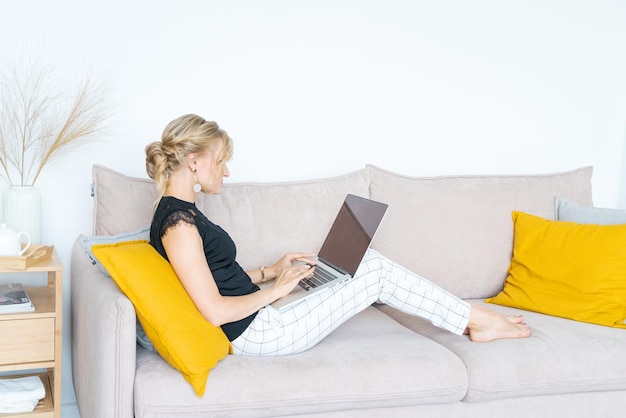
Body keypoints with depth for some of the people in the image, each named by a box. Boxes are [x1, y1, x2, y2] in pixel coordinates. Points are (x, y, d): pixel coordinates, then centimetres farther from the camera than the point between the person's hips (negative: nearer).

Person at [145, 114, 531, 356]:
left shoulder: (181, 213, 10)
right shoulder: (177, 221, -22)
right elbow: (214, 311, -24)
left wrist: (270, 272, 9)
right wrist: (276, 289, -12)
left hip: (259, 320, 10)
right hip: (259, 332, -10)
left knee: (366, 262, 8)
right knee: (376, 272, -6)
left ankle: (474, 319, 14)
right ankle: (478, 319, 10)